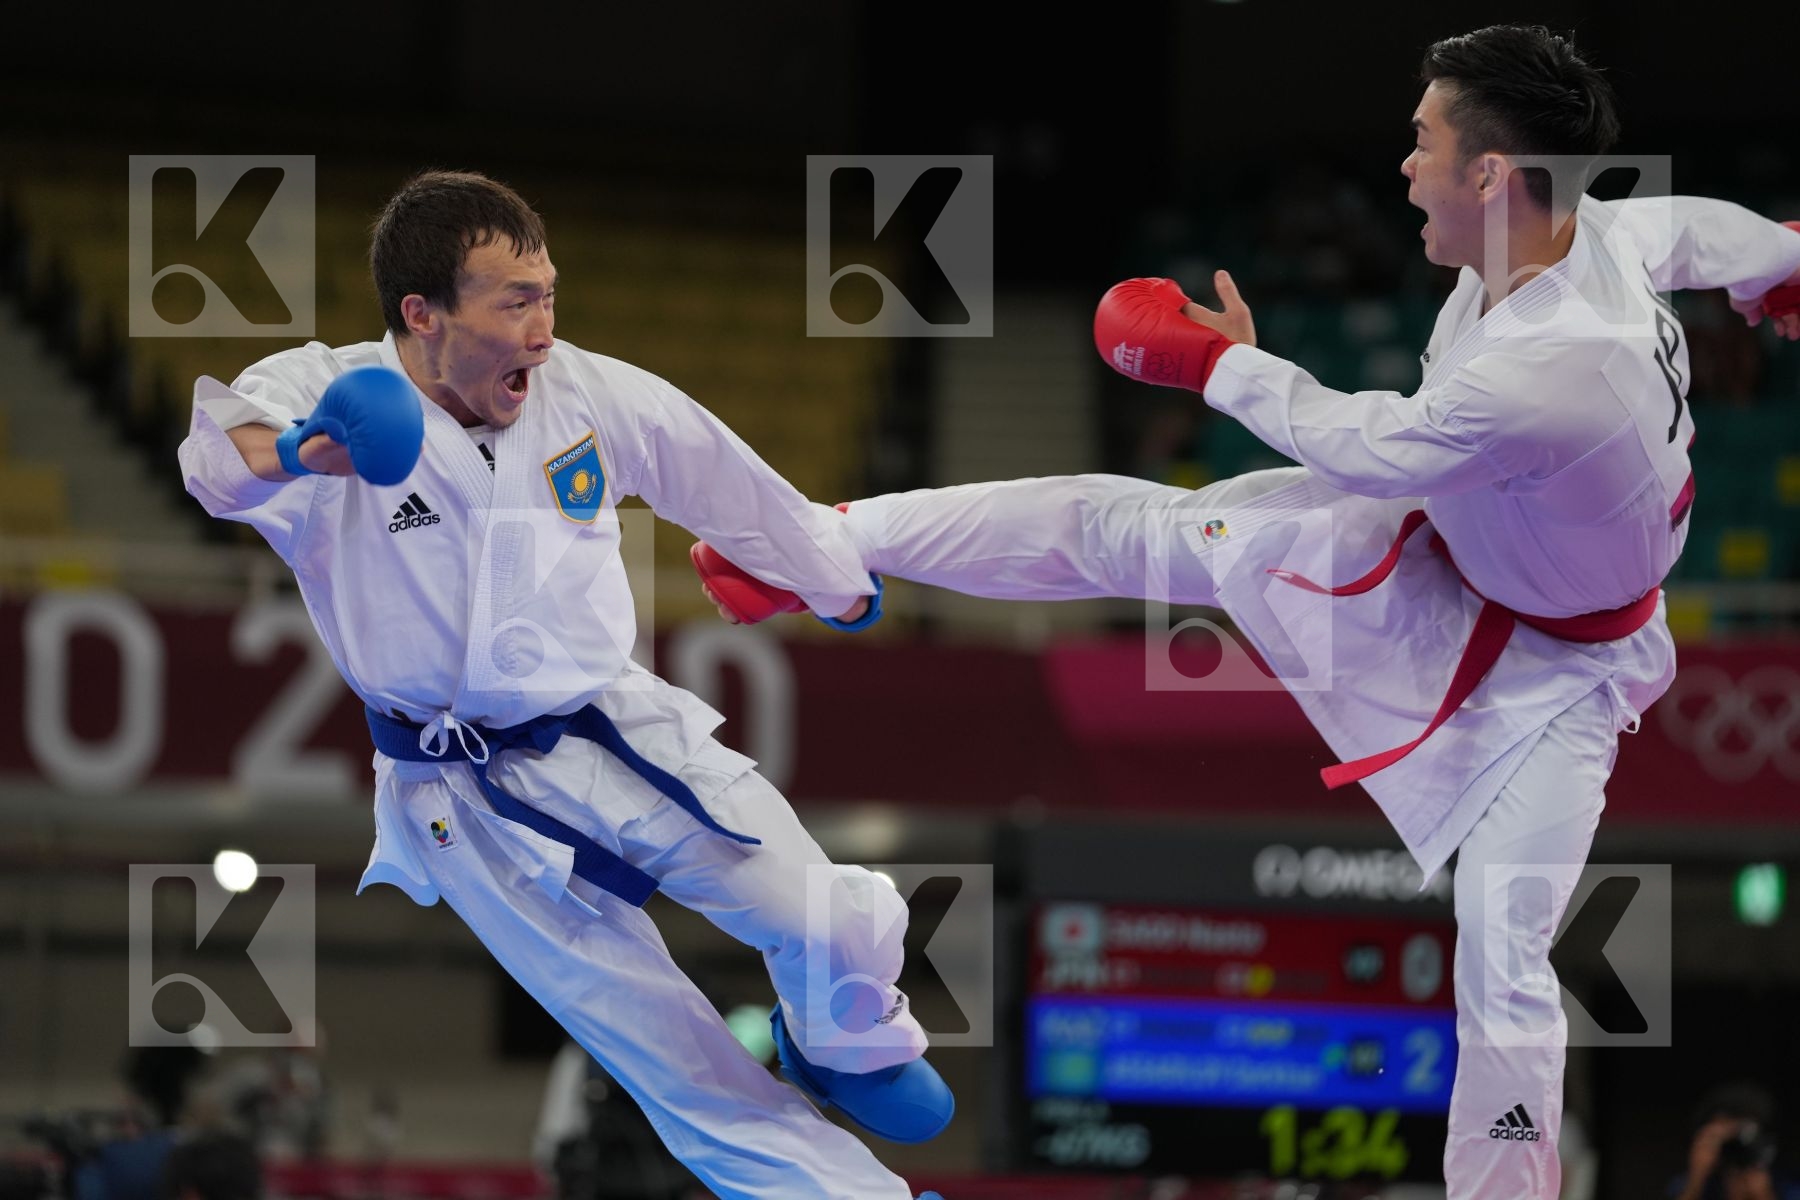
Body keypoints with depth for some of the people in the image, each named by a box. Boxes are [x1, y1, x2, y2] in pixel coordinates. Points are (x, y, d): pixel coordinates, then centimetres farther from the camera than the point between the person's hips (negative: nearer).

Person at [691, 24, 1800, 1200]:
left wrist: (1224, 365, -9)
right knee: (1123, 525, 5)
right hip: (1423, 560, 7)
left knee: (1505, 965, -10)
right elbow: (1704, 228, 4)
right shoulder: (1610, 231, -21)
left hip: (1546, 671, -7)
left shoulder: (1549, 375, -44)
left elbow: (1365, 445, -26)